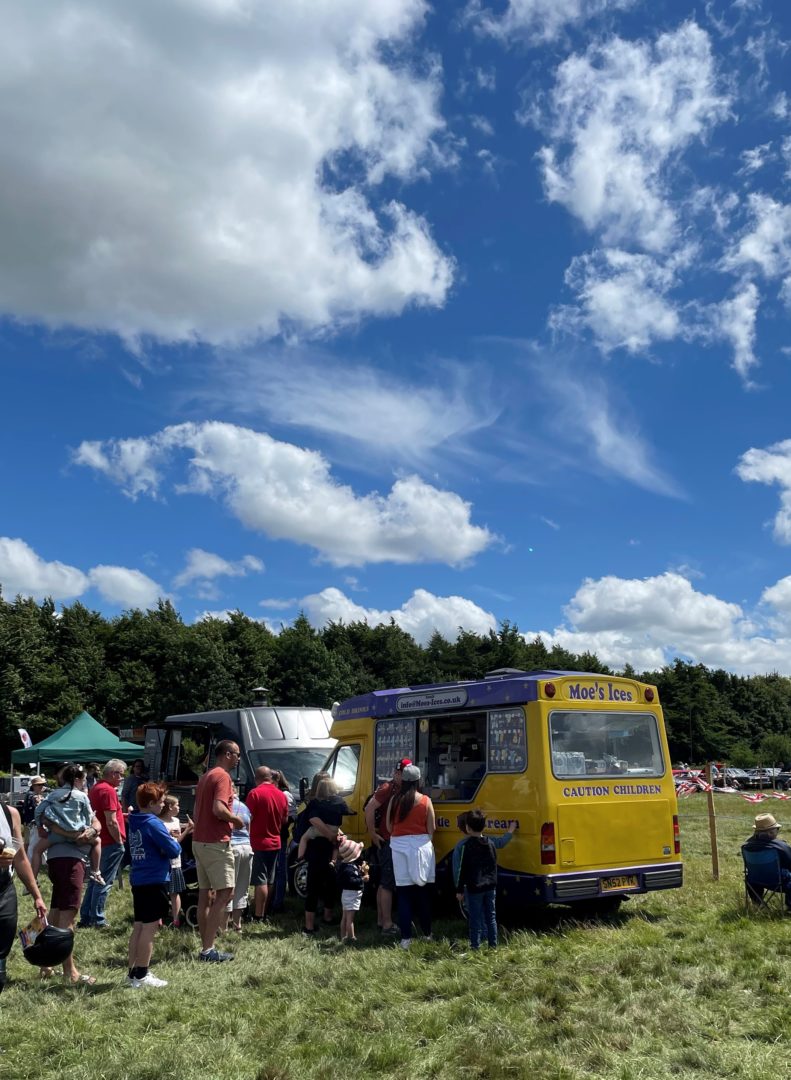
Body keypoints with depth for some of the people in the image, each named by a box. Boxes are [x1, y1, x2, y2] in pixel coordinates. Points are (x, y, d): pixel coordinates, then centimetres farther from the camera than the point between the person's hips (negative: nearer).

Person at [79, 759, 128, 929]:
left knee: (95, 880, 16)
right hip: (111, 844, -9)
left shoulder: (96, 788, 12)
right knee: (104, 882, -2)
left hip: (98, 842, 10)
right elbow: (111, 822, -21)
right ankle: (98, 920, 2)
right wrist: (120, 841, -11)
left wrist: (122, 815, 17)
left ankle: (85, 918, 20)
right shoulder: (109, 790, -17)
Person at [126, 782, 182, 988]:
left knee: (139, 926, 14)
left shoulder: (134, 821, 9)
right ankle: (141, 976, 3)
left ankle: (133, 972, 20)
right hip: (155, 881, -9)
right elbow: (173, 851, -17)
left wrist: (169, 841, 10)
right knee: (150, 928, -1)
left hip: (137, 880, 9)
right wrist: (175, 842, 3)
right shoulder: (154, 823, -17)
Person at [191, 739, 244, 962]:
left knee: (205, 894, 11)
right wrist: (236, 820, -10)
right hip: (216, 843, -10)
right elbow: (218, 809, -25)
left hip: (199, 841, 10)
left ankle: (206, 947, 16)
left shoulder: (205, 777, 15)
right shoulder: (223, 776, -14)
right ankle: (208, 949, -7)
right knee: (225, 893, -6)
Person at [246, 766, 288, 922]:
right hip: (275, 842, 6)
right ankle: (264, 913, 24)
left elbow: (249, 818, -15)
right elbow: (285, 819, 12)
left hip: (259, 842, -6)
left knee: (260, 881, -4)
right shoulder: (281, 795, 4)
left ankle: (258, 916, -3)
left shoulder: (255, 793, -14)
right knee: (269, 880, 15)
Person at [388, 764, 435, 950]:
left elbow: (389, 826, 3)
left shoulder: (395, 800, -3)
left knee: (404, 894, 4)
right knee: (423, 893, 14)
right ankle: (427, 933, 24)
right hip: (421, 846, 1)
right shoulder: (425, 801, -4)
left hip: (400, 846, 0)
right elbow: (431, 829, -1)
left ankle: (406, 937, 3)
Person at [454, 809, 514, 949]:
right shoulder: (490, 842, 3)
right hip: (490, 886, 5)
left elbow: (462, 870, -13)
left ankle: (475, 947, 5)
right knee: (491, 916, 14)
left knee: (475, 918, 2)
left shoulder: (465, 846, -14)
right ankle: (493, 945, 20)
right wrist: (510, 832, 44)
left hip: (474, 888, -5)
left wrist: (459, 890, -6)